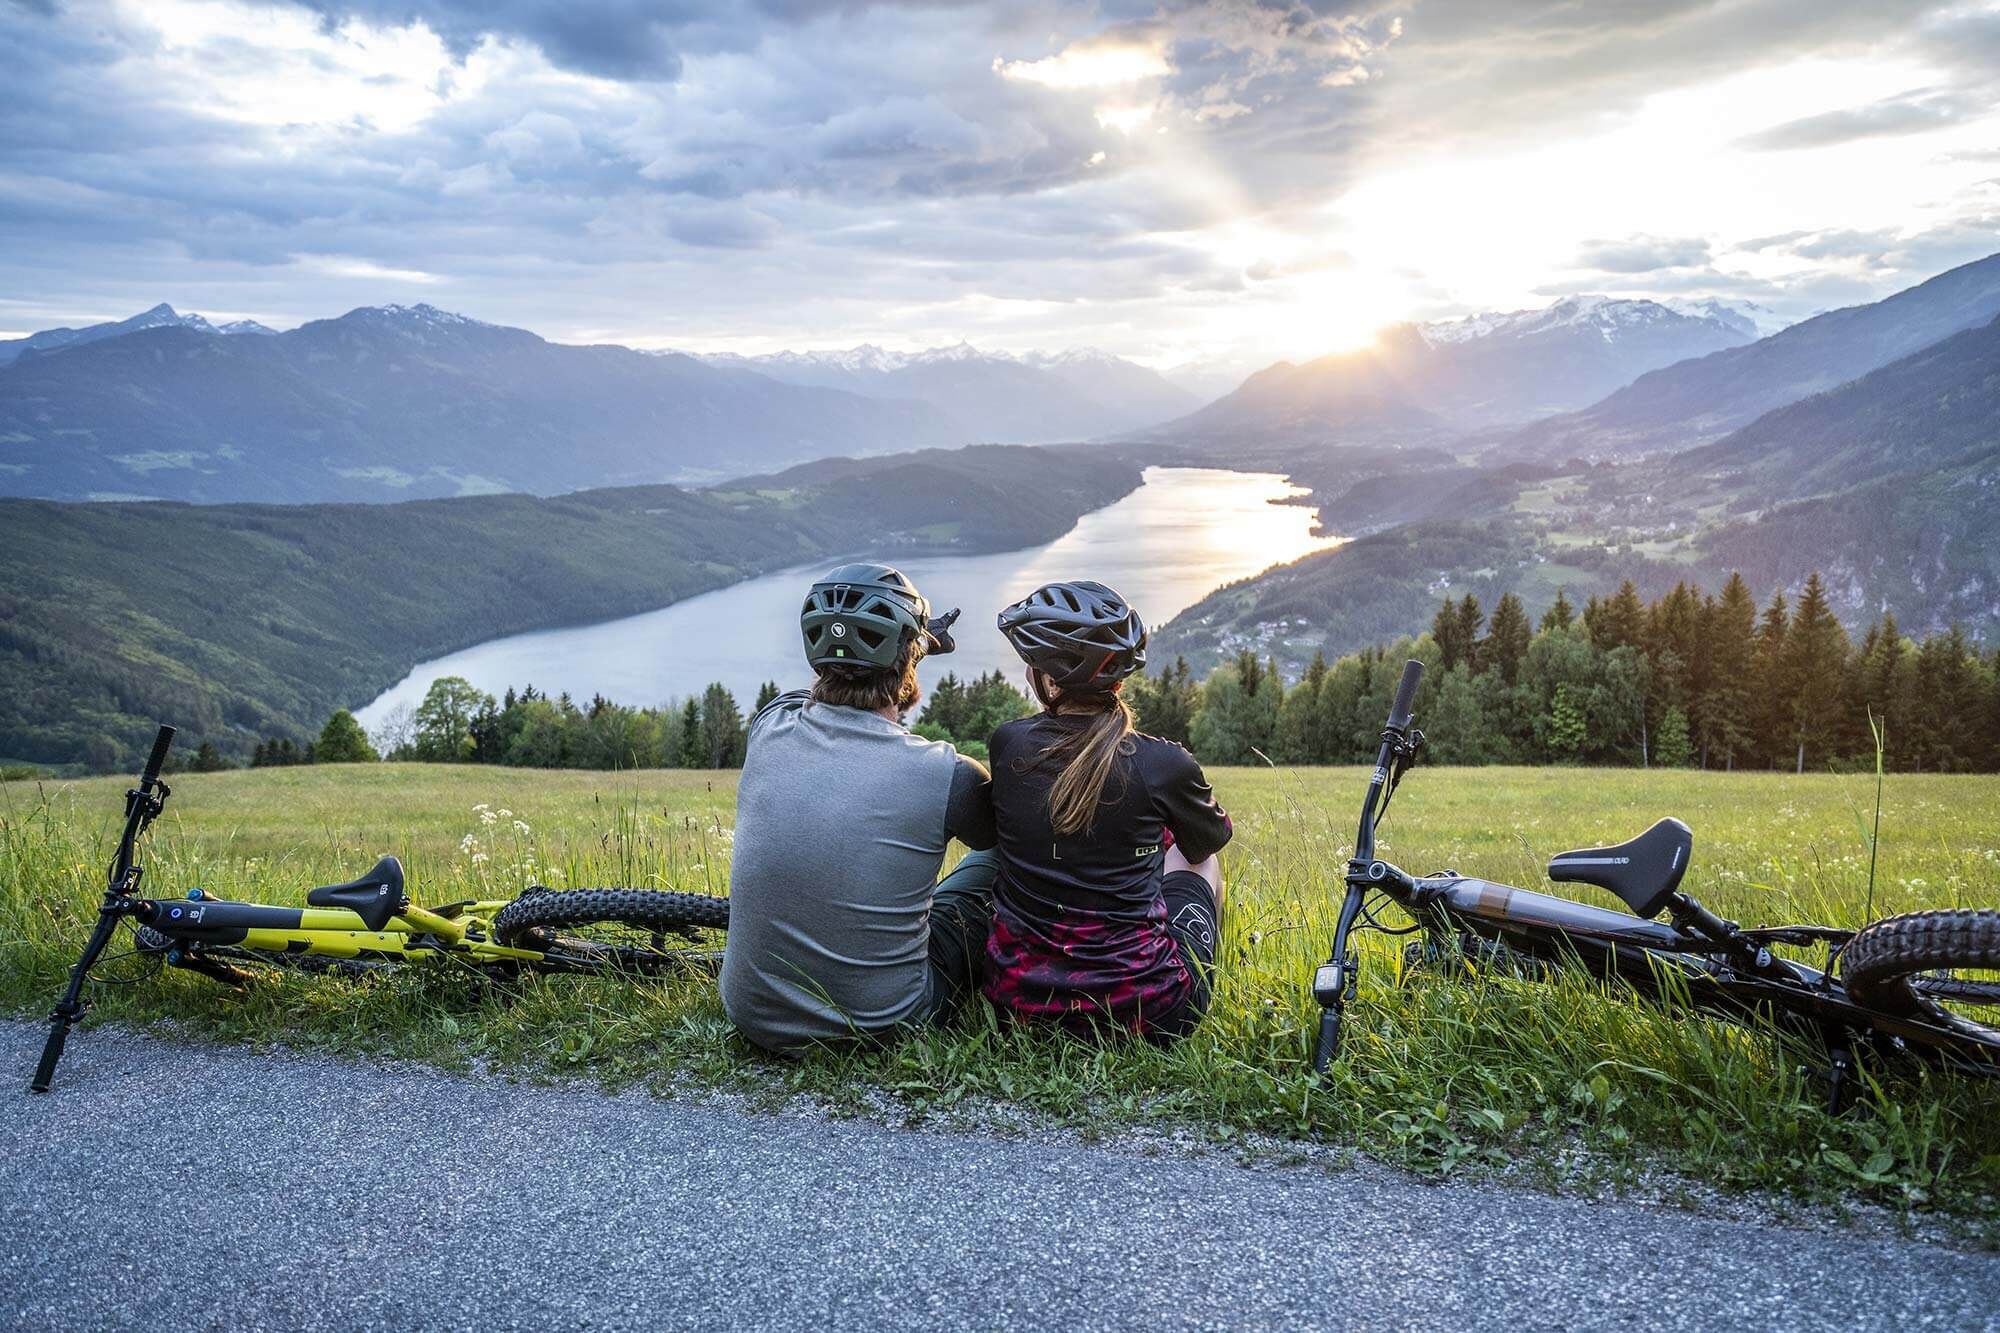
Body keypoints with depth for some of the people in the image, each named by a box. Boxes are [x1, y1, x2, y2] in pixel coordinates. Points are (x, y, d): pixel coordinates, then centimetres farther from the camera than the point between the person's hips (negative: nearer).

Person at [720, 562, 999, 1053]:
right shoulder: (945, 775, -19)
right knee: (997, 863, 18)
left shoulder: (769, 728, -8)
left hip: (754, 1019, 4)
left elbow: (819, 686, 19)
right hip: (882, 1027, -4)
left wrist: (915, 642, 33)